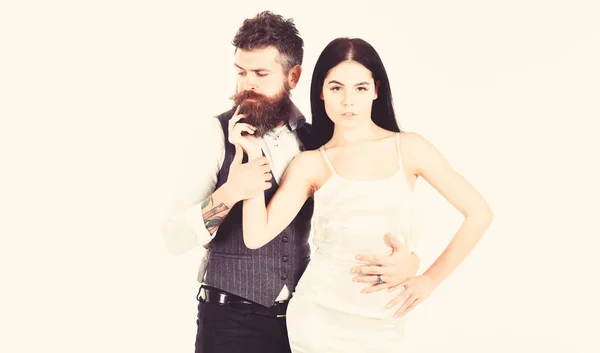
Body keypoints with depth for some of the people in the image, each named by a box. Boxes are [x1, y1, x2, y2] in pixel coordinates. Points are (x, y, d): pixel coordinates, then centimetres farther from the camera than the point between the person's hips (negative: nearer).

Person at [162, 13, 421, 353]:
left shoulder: (315, 140, 0)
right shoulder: (217, 134, -9)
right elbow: (176, 237, -12)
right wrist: (229, 194, -29)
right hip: (230, 318, -3)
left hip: (300, 316, 3)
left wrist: (406, 260, -17)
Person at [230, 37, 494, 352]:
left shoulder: (408, 148, -2)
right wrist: (253, 156, -10)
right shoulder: (309, 164, 0)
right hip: (318, 316, 0)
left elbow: (479, 213, -1)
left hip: (381, 325, 0)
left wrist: (430, 279, 0)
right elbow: (257, 236, -9)